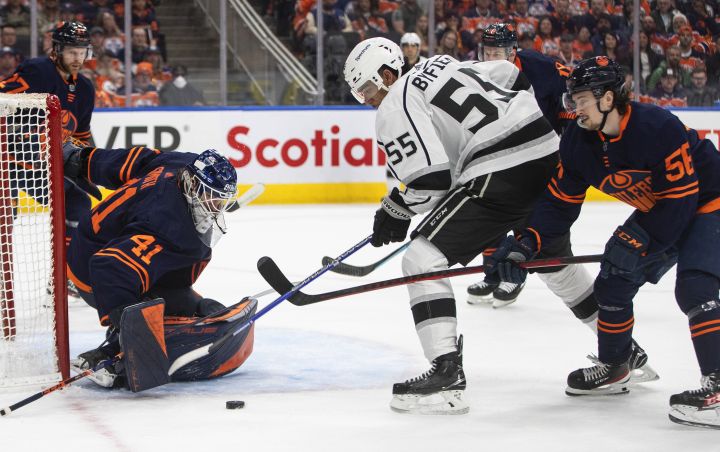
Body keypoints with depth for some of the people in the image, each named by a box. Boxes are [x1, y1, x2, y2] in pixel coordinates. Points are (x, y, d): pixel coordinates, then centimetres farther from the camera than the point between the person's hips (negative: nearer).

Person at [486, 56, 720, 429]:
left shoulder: (658, 128, -32)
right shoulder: (578, 142, -9)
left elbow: (680, 199, -29)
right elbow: (560, 202, -7)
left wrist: (640, 240, -28)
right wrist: (525, 244, -19)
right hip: (656, 212, 8)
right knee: (613, 284, 7)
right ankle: (613, 369, 27)